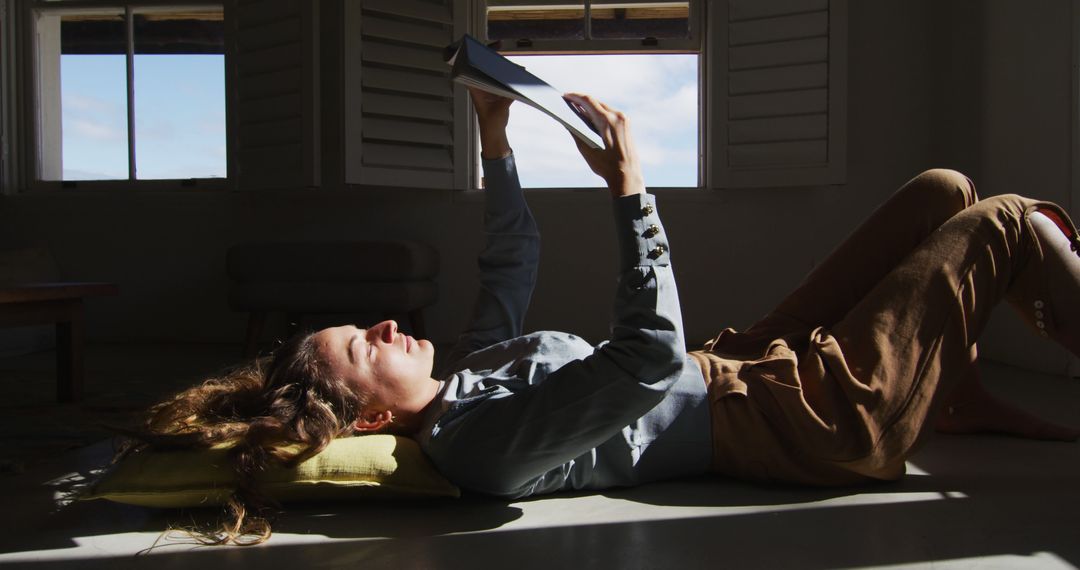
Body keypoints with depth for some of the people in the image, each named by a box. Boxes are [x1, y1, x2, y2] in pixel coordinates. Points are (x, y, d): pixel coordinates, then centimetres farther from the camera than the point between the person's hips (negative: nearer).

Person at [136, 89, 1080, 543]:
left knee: (941, 192, 14)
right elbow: (650, 355, -36)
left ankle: (962, 401, 28)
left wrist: (495, 142, 5)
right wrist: (628, 186, -32)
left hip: (741, 365, 9)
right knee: (1001, 225, -4)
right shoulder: (486, 443, -29)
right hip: (810, 419, -9)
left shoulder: (460, 379, 0)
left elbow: (514, 262, 13)